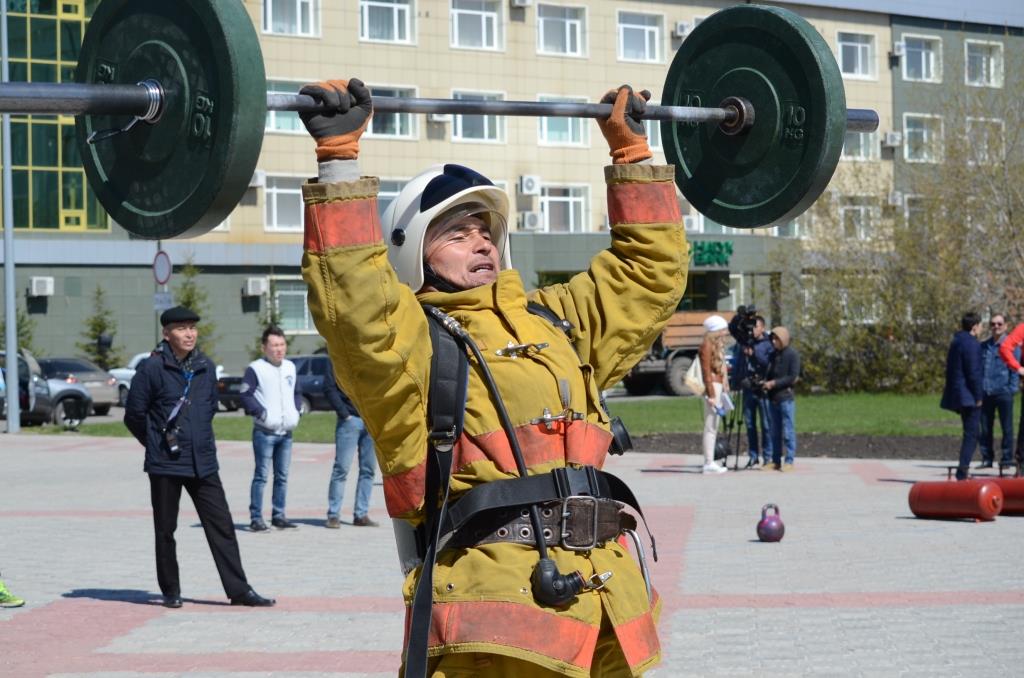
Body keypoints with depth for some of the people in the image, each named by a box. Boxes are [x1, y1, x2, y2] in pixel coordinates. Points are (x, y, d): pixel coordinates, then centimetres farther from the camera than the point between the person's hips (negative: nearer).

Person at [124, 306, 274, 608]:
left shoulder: (205, 367, 8)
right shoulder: (152, 368, -8)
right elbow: (134, 415, -3)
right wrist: (159, 444, 5)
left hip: (203, 463, 4)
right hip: (165, 464, -4)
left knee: (221, 526, 1)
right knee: (165, 530, 6)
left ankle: (239, 589, 3)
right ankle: (171, 591, 17)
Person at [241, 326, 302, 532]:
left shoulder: (290, 367, 14)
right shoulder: (255, 369, -7)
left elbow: (296, 393, 24)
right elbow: (246, 396, -11)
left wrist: (296, 411, 8)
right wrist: (262, 413, -17)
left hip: (286, 432, 6)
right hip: (264, 432, -6)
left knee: (282, 476, 10)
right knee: (261, 475, -6)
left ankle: (279, 515, 18)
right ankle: (256, 518, -3)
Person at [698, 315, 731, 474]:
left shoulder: (718, 345, 17)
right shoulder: (707, 346, -11)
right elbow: (706, 372, -15)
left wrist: (725, 388, 16)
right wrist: (710, 395, -19)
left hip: (719, 388, 10)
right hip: (712, 387, -10)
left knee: (714, 427, 10)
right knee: (710, 427, -9)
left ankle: (709, 462, 14)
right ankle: (709, 463, -9)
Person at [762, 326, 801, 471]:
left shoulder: (792, 354, -6)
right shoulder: (774, 355, 15)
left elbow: (793, 377, -11)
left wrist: (774, 383, -14)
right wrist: (766, 382, 0)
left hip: (786, 397, -7)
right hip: (773, 398, 7)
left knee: (788, 431, -4)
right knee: (775, 432, 9)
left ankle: (789, 461, -1)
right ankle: (775, 461, 13)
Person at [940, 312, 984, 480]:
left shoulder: (956, 342, 15)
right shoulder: (972, 344, -15)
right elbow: (973, 373, -19)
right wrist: (978, 397, -12)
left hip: (957, 395, 10)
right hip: (969, 396, -10)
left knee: (969, 433, 18)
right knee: (971, 434, -7)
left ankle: (963, 470, 19)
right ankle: (962, 472, -12)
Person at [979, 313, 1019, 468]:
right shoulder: (984, 346, 13)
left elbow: (1015, 368, -2)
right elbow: (977, 369, 17)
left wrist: (1013, 388, -11)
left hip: (1004, 392, -4)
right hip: (985, 392, 4)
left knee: (1007, 427, 1)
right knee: (985, 428, 6)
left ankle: (1007, 458, 6)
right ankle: (987, 458, 13)